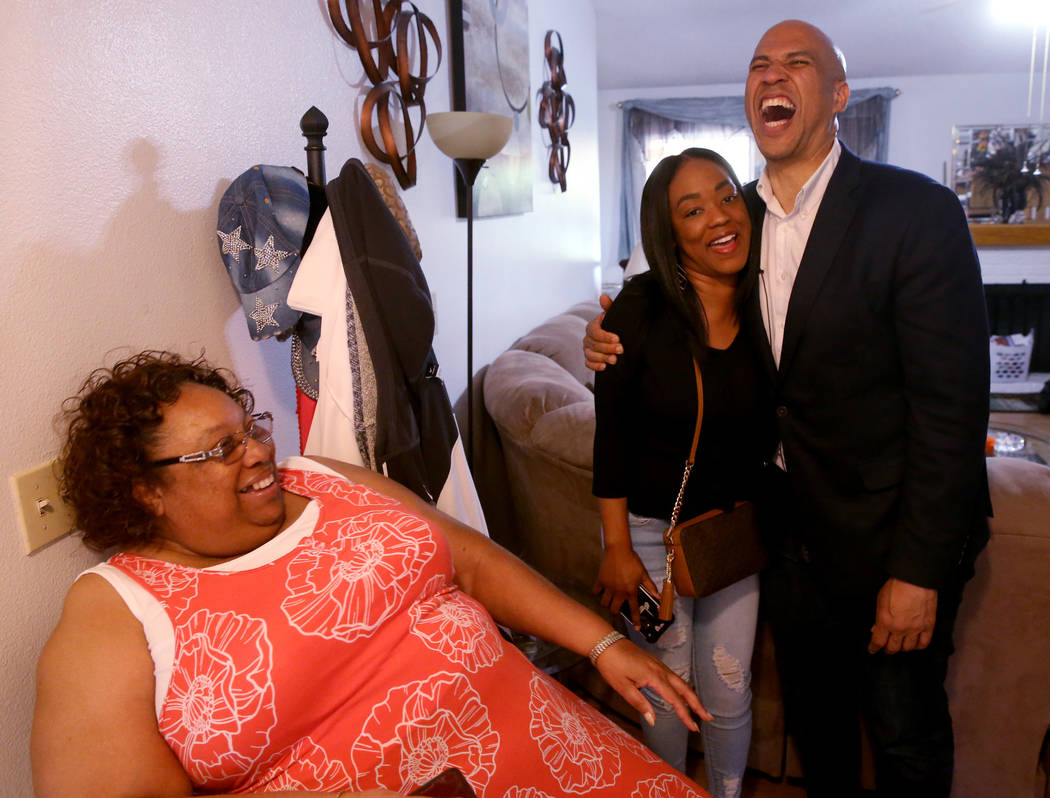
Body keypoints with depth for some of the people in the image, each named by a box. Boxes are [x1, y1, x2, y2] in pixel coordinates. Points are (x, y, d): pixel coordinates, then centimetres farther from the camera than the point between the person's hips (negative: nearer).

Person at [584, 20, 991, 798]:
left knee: (905, 734, 13)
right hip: (795, 529, 5)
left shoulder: (917, 211, -15)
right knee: (813, 715, 22)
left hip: (894, 534, -4)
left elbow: (952, 402, -18)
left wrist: (919, 568, -19)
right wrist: (618, 341, -8)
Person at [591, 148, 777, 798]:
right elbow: (612, 433, -13)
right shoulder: (642, 308, -17)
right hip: (651, 526, -2)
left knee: (729, 690, 13)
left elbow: (767, 428, 5)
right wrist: (617, 547, -11)